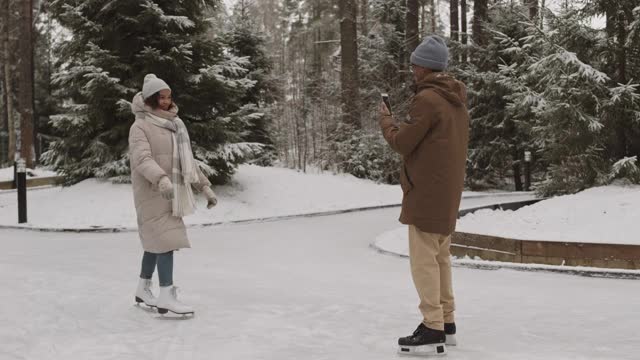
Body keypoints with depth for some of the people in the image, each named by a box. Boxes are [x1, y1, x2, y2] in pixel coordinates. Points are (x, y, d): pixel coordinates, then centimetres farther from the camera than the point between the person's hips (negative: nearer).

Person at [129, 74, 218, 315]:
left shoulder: (173, 125, 15)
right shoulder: (140, 127, -8)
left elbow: (187, 160, 20)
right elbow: (142, 158, -24)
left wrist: (205, 186, 16)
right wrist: (161, 179, -41)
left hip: (172, 193, 8)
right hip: (153, 193, -7)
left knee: (156, 241, 14)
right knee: (166, 240, -14)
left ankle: (143, 289, 28)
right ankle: (167, 296, -14)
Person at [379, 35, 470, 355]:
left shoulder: (427, 99, -17)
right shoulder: (456, 99, 12)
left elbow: (402, 143, -13)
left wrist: (386, 121, 4)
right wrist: (406, 124, 10)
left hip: (426, 193, -9)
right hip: (447, 192, 9)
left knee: (424, 260, -6)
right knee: (440, 257, 14)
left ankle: (432, 329, -5)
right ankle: (446, 322, 19)